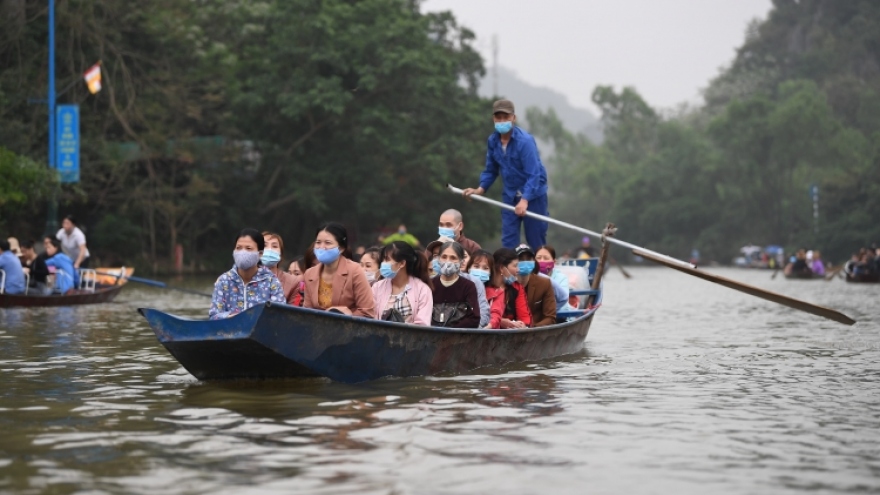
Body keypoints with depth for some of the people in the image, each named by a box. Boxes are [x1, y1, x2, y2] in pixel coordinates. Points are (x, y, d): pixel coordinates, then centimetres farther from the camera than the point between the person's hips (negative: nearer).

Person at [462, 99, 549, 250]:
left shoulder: (525, 141, -20)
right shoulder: (493, 141, -2)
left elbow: (533, 174, -25)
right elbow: (491, 169, 11)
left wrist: (525, 200, -34)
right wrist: (481, 189, -4)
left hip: (532, 194, -5)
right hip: (510, 195, 5)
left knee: (536, 240, 2)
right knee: (508, 240, -2)